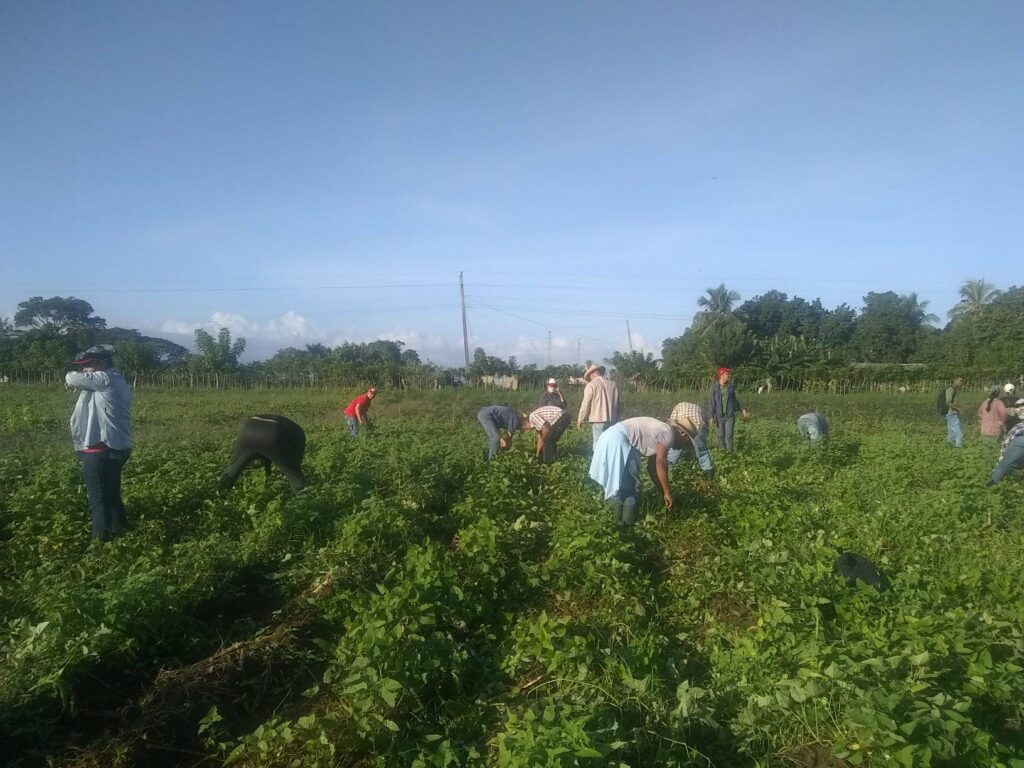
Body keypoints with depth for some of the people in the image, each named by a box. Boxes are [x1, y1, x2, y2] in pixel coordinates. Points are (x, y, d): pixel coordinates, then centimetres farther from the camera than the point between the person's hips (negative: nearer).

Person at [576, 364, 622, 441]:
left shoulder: (592, 384, -5)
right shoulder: (613, 384, 10)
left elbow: (586, 404, -6)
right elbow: (619, 404, 14)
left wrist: (580, 420, 4)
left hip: (598, 421, -5)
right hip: (612, 421, 5)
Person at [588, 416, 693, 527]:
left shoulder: (661, 431, 25)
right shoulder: (668, 433, -2)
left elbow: (652, 467, 28)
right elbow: (661, 462, -11)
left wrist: (663, 491, 31)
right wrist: (667, 492, -6)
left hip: (609, 438, 10)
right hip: (617, 441, -10)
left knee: (617, 485, 17)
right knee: (631, 487, -2)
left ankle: (621, 522, 23)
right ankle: (628, 524, 4)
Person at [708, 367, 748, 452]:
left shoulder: (730, 386, 4)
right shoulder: (714, 387, -5)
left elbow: (734, 400, 17)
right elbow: (711, 402, -6)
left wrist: (742, 409, 13)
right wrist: (711, 416, -10)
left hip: (730, 415, 2)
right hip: (719, 416, -2)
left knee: (729, 436, -2)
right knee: (721, 436, 6)